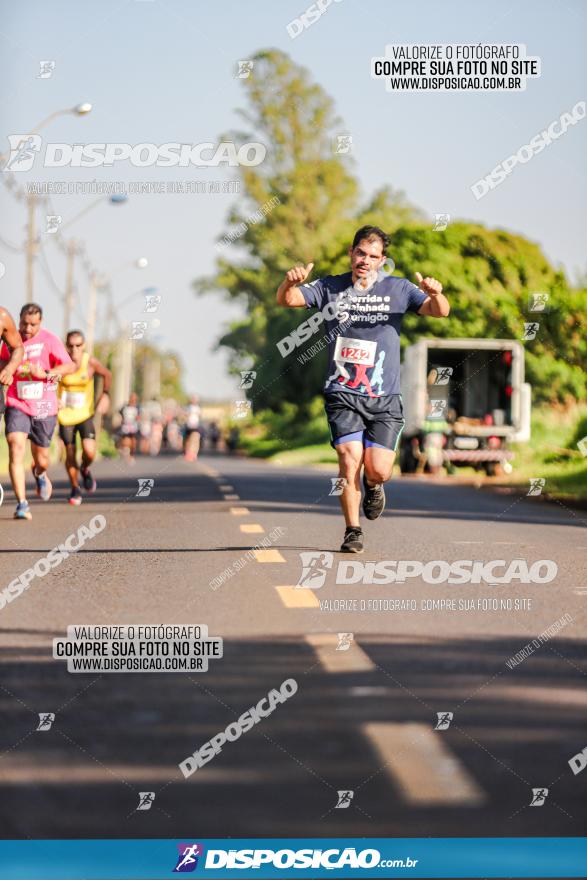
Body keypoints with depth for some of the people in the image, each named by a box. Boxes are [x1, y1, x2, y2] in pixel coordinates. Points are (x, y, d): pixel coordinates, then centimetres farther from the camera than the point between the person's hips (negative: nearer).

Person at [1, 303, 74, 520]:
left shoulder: (49, 340, -6)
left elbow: (69, 366, -13)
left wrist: (46, 374, -24)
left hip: (44, 409, -1)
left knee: (41, 460, 11)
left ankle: (40, 474, 51)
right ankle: (22, 504, -23)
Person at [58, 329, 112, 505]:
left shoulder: (90, 362, -11)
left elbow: (107, 374, 8)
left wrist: (105, 395, -3)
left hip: (85, 414, 0)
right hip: (65, 415, 0)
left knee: (90, 452, -16)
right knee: (70, 454, 4)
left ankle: (85, 470, 20)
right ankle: (75, 489, 27)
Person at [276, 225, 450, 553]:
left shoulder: (397, 289, 4)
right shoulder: (329, 288, 5)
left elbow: (440, 311, -5)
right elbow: (286, 300, -3)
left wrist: (435, 294, -29)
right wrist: (290, 282, -27)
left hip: (385, 397, 0)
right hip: (342, 394, 0)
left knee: (379, 470, -7)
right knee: (350, 460, -15)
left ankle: (372, 485, 31)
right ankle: (353, 532, 1)